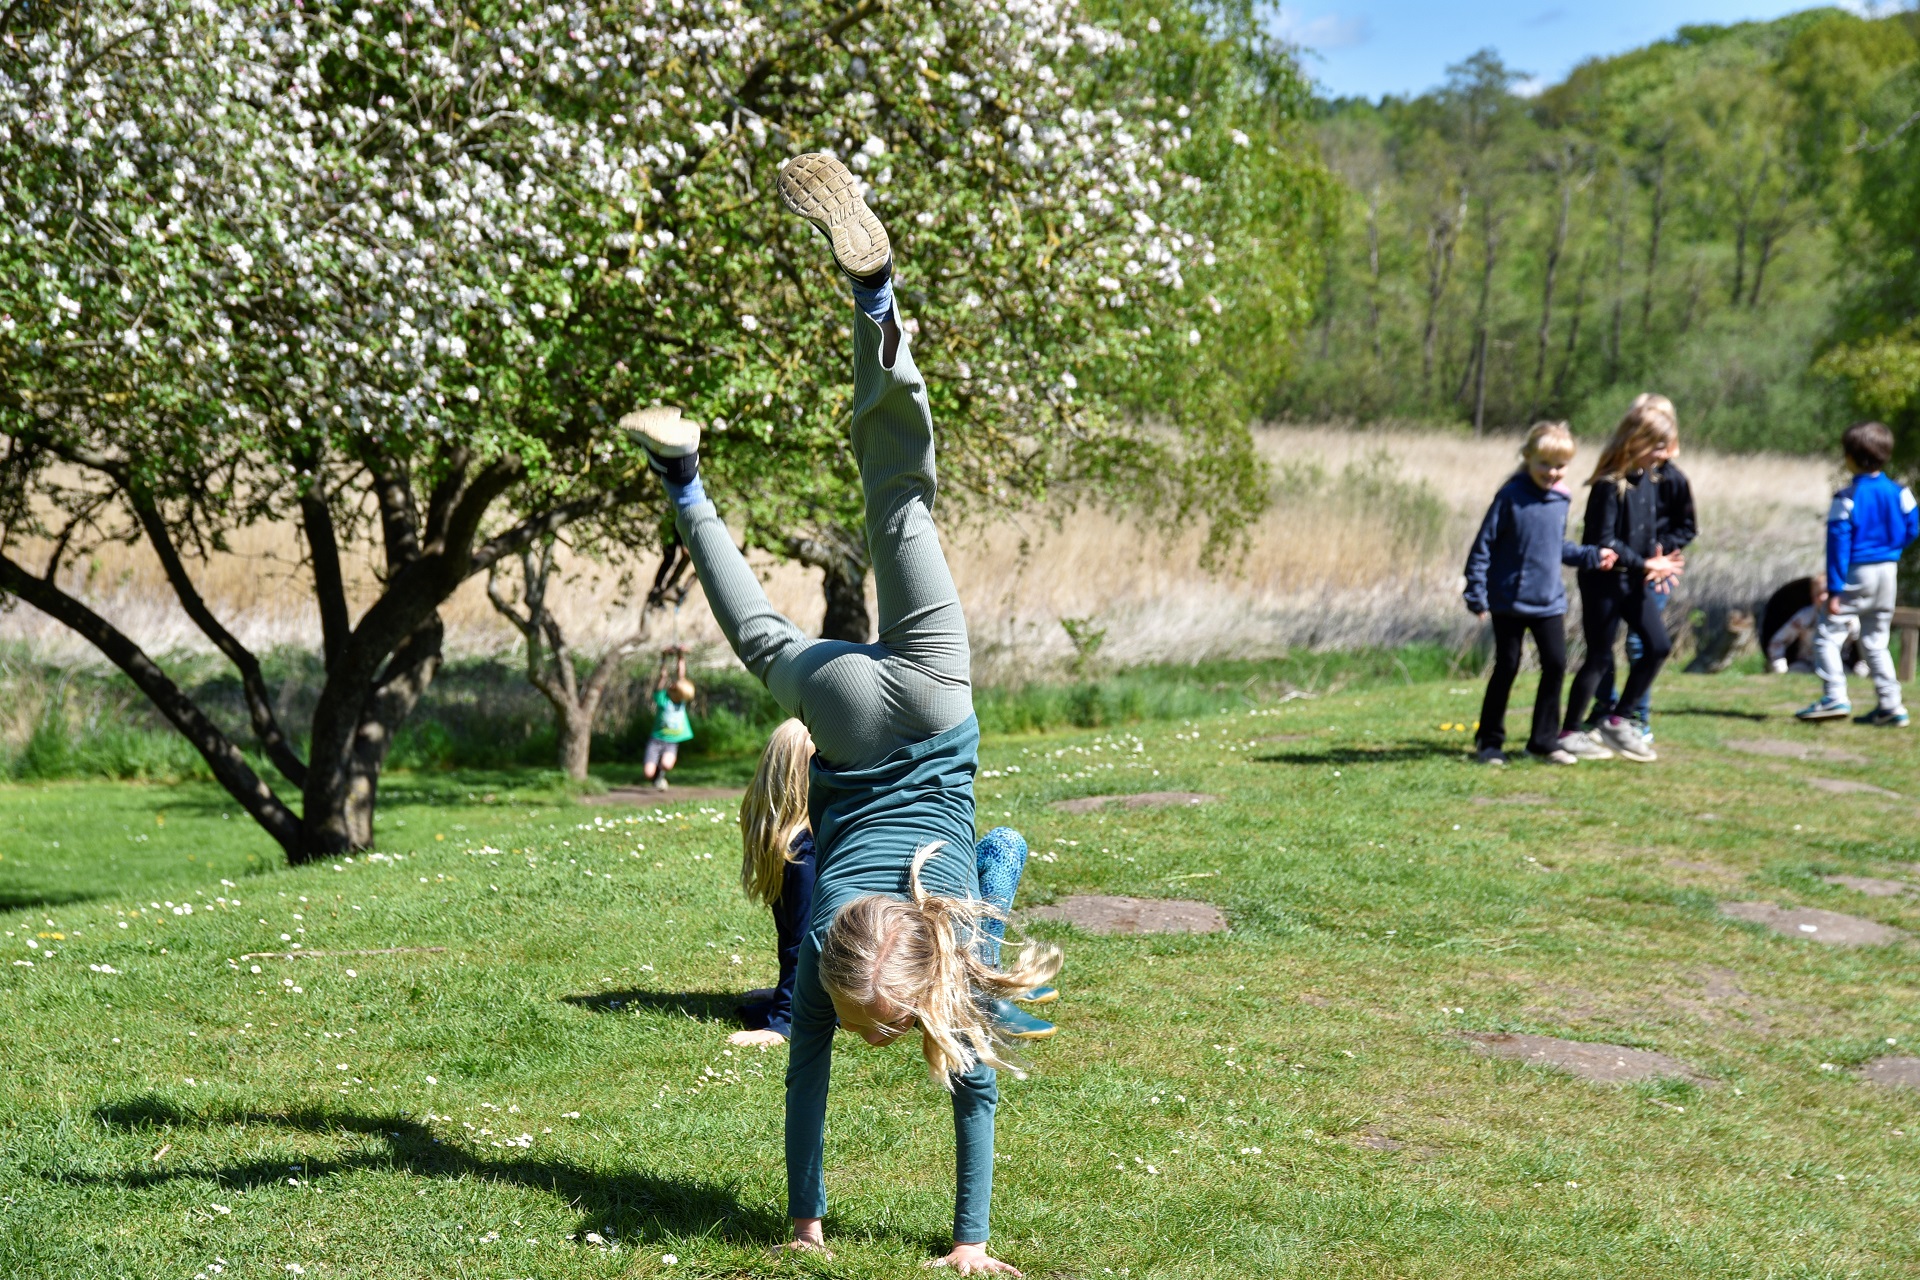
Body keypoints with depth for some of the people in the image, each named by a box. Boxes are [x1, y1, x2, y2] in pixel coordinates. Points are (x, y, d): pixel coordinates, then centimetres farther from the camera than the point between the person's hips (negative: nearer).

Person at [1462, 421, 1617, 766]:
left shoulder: (1560, 499, 4)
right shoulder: (1511, 496, -13)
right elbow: (1484, 545, -11)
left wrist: (1591, 556, 7)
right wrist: (1476, 594, -14)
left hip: (1549, 602, 5)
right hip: (1509, 601, -5)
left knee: (1555, 664, 4)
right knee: (1507, 667, 2)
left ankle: (1544, 740, 16)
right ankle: (1490, 741, 15)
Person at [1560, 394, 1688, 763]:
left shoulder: (1649, 482, 6)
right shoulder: (1609, 484, -19)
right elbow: (1603, 541, -21)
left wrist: (1656, 560, -5)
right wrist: (1644, 564, -21)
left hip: (1633, 580, 8)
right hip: (1603, 580, -8)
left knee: (1658, 646, 4)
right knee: (1599, 658, -2)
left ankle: (1616, 719, 16)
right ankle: (1569, 733, 10)